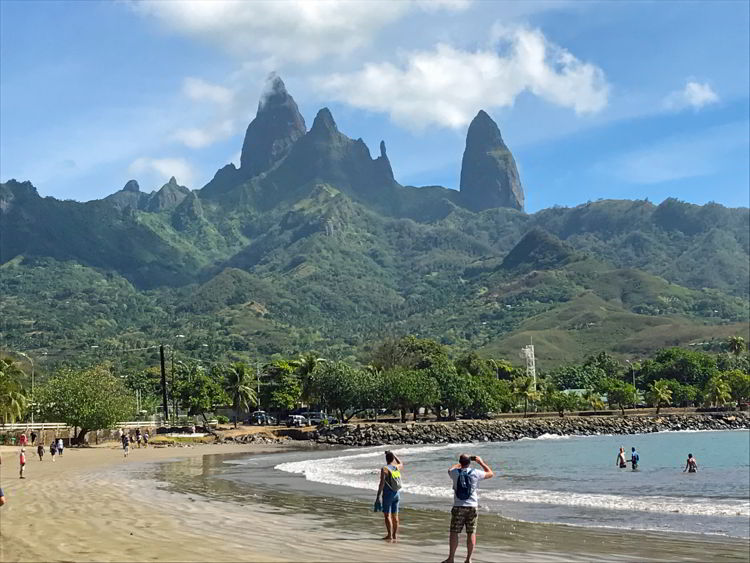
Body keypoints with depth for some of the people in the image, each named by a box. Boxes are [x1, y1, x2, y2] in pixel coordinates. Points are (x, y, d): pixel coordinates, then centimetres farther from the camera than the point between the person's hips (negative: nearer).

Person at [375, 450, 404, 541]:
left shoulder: (384, 469, -13)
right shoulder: (397, 467, 4)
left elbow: (382, 483, -18)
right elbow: (401, 464, 31)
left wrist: (378, 496, -15)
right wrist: (394, 455, 31)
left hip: (388, 494, -6)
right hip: (397, 493, 6)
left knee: (387, 515, -3)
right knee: (395, 515, 11)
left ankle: (389, 535, -9)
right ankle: (395, 535, 14)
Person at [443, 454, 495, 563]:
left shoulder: (455, 473, -4)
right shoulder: (475, 473, -5)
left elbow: (450, 470, 23)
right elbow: (491, 474, 13)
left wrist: (461, 463, 32)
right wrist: (481, 462, 21)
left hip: (458, 507, 0)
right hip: (472, 506, 0)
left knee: (454, 532, 4)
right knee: (471, 533, 6)